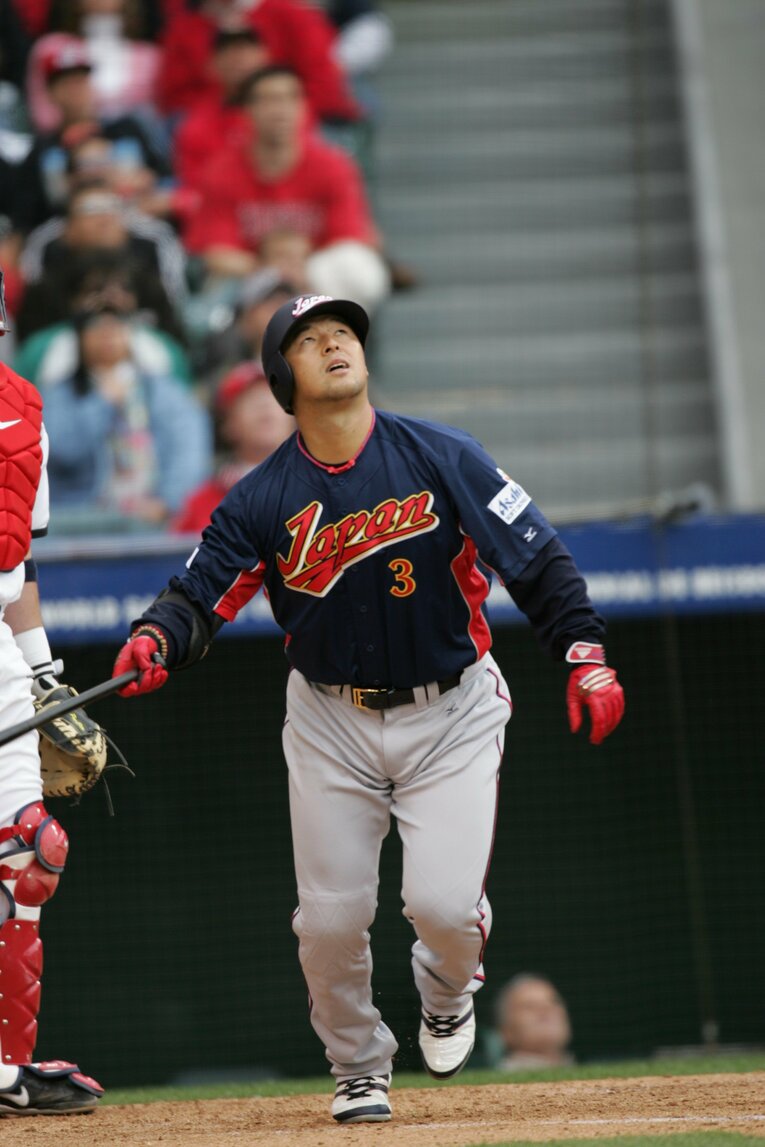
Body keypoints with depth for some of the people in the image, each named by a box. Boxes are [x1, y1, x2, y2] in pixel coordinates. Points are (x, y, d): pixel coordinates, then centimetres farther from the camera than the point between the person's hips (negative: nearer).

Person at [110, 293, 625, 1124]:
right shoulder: (261, 500, -7)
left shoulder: (442, 459, -9)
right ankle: (358, 1068, 24)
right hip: (331, 724, 1)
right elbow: (200, 593, -12)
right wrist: (156, 638, -34)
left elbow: (537, 560, -8)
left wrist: (585, 657, -19)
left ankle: (447, 986, 23)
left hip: (451, 715, -1)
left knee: (444, 904, -14)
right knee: (330, 917, -3)